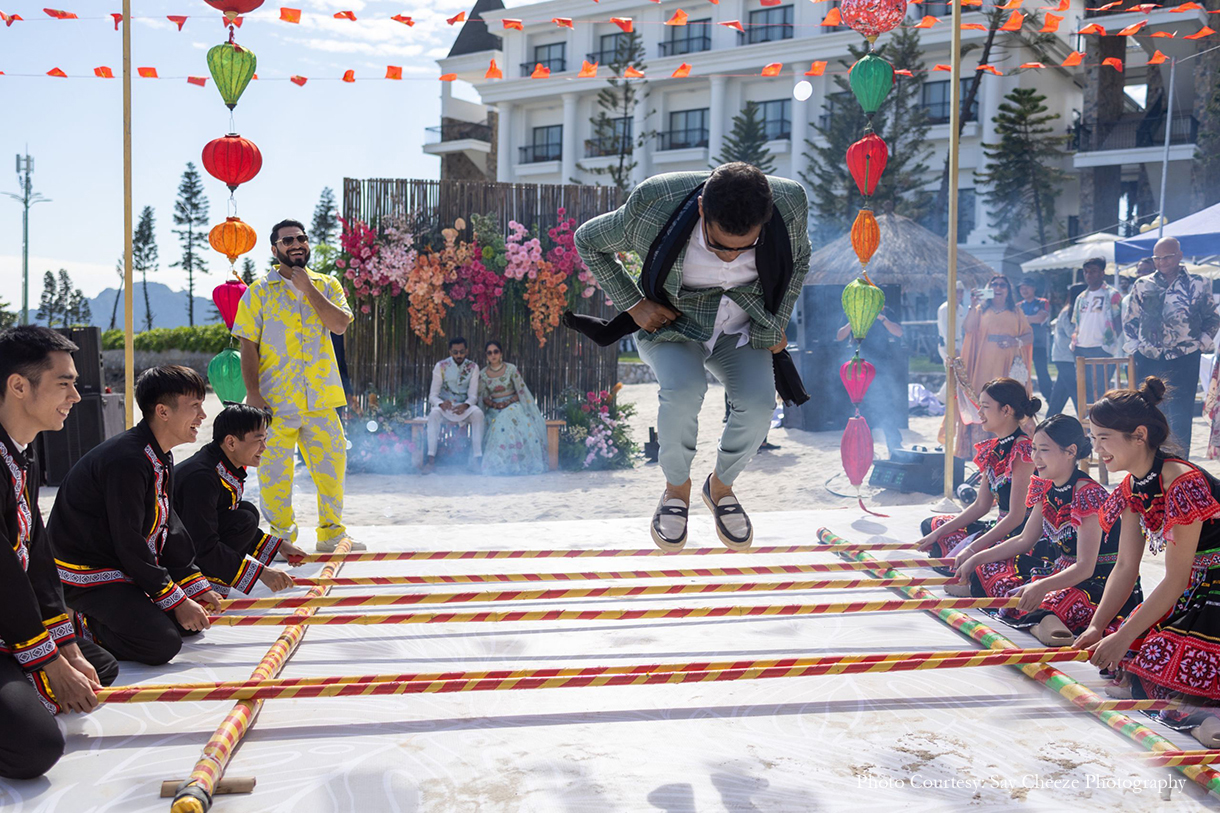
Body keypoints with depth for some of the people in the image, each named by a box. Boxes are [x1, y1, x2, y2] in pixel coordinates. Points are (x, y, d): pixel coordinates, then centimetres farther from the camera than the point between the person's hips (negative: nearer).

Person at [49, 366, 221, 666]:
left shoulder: (161, 458, 6)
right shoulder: (127, 461, -27)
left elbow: (169, 527, 10)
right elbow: (129, 544, -25)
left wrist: (196, 587, 6)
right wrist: (175, 601, -19)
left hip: (126, 567, 10)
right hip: (85, 574, -10)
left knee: (191, 623, 9)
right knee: (161, 643, -23)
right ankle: (80, 625, -3)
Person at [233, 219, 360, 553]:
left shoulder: (327, 285, 10)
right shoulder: (259, 291, 5)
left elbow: (340, 324, -8)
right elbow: (248, 344, 0)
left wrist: (308, 287, -9)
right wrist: (253, 392, -9)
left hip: (321, 399, 2)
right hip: (274, 399, -2)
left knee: (332, 463, 5)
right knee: (275, 471, 2)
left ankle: (332, 533, 20)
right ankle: (280, 535, 21)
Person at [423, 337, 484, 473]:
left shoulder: (473, 367, 0)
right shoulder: (441, 366, -3)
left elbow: (473, 395, -6)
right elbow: (432, 396, -7)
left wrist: (465, 405, -31)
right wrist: (441, 404, -31)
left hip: (464, 407, 1)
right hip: (444, 407, -1)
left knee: (478, 413, -32)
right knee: (434, 413, -35)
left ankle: (477, 459, -33)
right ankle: (431, 458, -40)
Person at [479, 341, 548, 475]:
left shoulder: (511, 369, 1)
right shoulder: (483, 374, 7)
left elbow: (521, 391, 1)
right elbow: (483, 397, 9)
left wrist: (508, 402, -14)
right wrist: (494, 404, -11)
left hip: (512, 404, -2)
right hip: (494, 409, 2)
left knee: (506, 419, -34)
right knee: (497, 421, -32)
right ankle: (499, 464, -27)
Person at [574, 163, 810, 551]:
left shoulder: (790, 204, -22)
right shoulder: (655, 208, -29)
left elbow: (798, 257, 5)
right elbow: (588, 241, -9)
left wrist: (779, 324, 1)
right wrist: (633, 304, -13)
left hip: (741, 329, 2)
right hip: (673, 321, -2)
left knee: (758, 401, -25)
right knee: (683, 390, -32)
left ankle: (721, 485, 6)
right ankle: (677, 486, -3)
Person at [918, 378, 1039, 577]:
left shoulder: (1023, 450, -19)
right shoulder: (992, 449, 9)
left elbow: (1016, 516, -22)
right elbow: (980, 506, 13)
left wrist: (973, 548, -23)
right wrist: (938, 533, 7)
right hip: (1001, 527, 10)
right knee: (930, 525, 15)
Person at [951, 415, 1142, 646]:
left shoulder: (1087, 494, -19)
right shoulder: (1045, 488, 6)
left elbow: (1085, 568, -26)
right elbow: (1024, 540, 17)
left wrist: (1041, 586, -41)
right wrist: (976, 559, 11)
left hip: (1100, 583, -10)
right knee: (986, 569, -3)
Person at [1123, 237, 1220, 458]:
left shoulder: (1198, 284, 3)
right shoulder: (1141, 285, 7)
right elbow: (1130, 321, 14)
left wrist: (1202, 342, 0)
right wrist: (1134, 347, 5)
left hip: (1184, 361, -2)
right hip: (1148, 360, 2)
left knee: (1180, 416, -2)